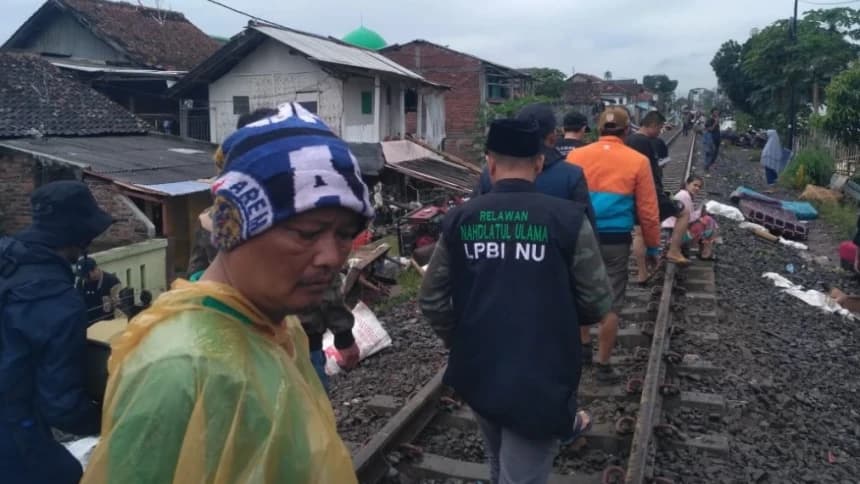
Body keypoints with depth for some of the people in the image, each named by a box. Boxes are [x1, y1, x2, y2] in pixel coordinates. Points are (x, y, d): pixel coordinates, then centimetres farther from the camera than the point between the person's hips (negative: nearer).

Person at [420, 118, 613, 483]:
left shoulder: (459, 220, -5)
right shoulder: (568, 219, -13)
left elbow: (431, 300, 0)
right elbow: (598, 303, -7)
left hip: (477, 374, 4)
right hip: (540, 381, -3)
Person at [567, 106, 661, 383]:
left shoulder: (575, 156, 0)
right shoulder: (637, 161, -5)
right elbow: (648, 211, -2)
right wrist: (652, 247, 9)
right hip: (616, 241, -2)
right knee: (610, 303, 8)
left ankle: (584, 346, 35)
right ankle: (603, 366, 16)